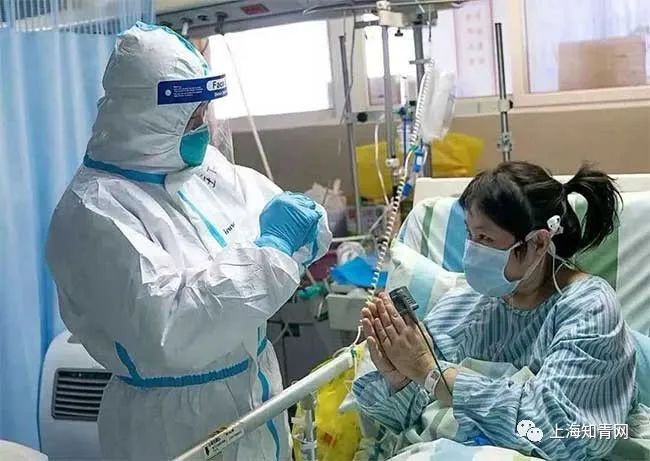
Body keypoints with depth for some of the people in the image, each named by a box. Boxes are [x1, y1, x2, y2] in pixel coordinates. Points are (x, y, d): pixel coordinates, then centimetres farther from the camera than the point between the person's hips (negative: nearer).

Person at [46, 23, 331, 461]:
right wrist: (271, 248, -26)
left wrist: (301, 234, -14)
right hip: (180, 424, -7)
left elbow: (297, 213, 10)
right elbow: (165, 329, -31)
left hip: (256, 390, 7)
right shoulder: (94, 212, -21)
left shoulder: (203, 163, 0)